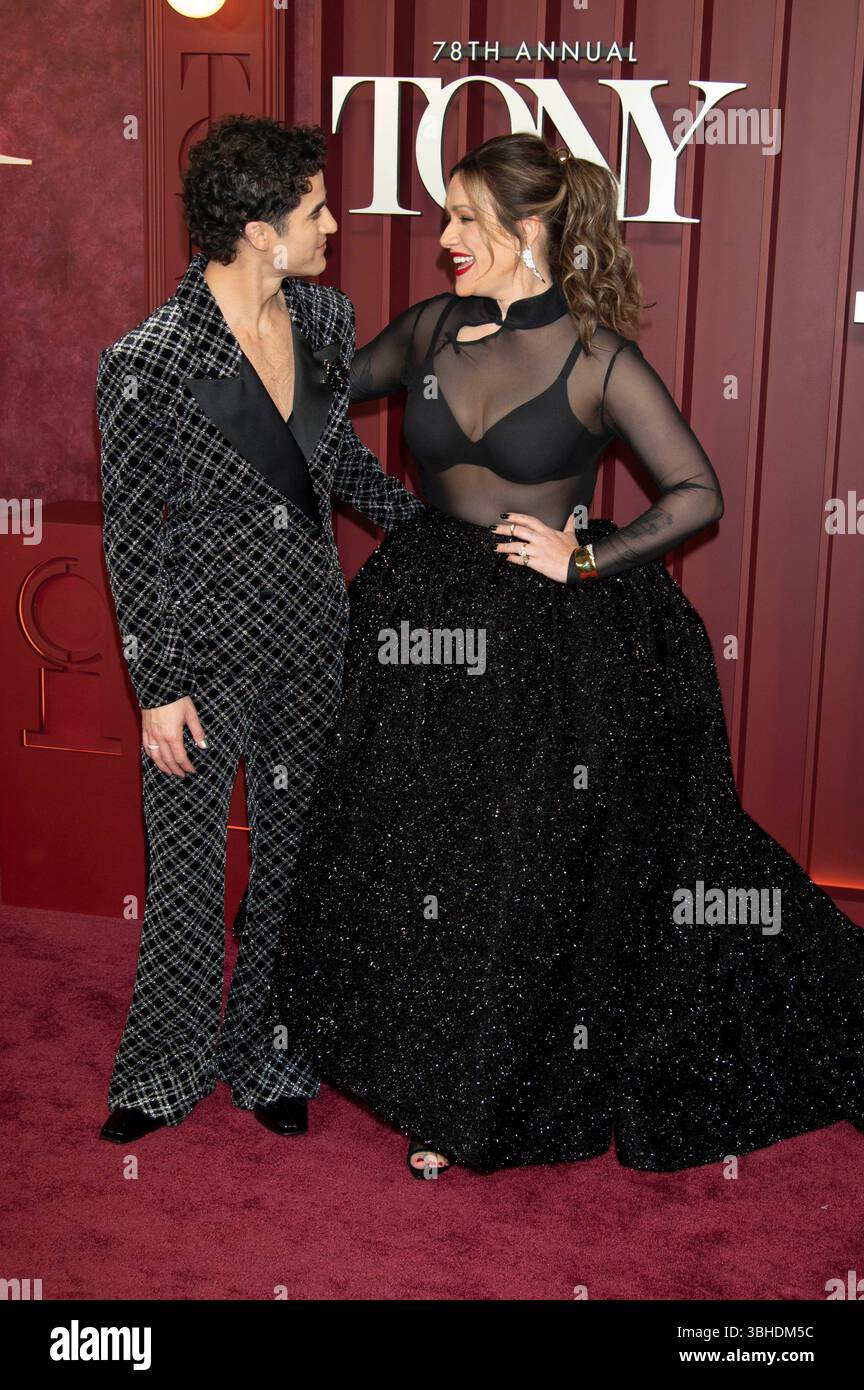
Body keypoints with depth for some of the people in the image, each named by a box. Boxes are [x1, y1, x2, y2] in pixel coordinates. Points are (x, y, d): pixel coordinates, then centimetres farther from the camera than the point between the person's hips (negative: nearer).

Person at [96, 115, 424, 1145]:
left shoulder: (324, 317, -1)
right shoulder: (149, 361, -18)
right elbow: (131, 534, -12)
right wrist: (158, 688, -11)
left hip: (311, 632, 5)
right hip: (205, 649, -5)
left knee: (291, 851, 15)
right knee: (187, 867, 8)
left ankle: (265, 1054, 35)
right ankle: (167, 1071, 31)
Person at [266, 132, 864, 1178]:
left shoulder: (597, 358, -11)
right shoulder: (431, 328, 3)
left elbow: (699, 495, -10)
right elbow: (333, 386, 21)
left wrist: (585, 559, -14)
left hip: (560, 645, -4)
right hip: (435, 622, 5)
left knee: (537, 874, 7)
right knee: (422, 862, 12)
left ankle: (494, 1102, 31)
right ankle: (440, 1087, 36)